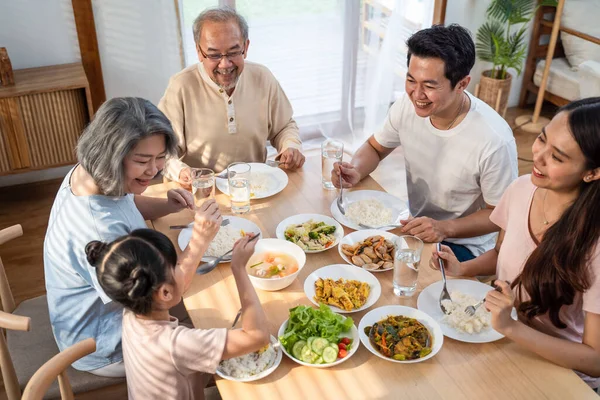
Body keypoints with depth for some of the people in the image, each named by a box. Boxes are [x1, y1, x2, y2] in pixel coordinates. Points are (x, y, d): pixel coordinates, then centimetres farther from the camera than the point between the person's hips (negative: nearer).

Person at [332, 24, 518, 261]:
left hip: (463, 244, -5)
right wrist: (355, 172, -16)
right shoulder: (408, 104, -14)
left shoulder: (494, 141, -29)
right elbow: (375, 147, 5)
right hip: (416, 225, 5)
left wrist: (445, 228, -29)